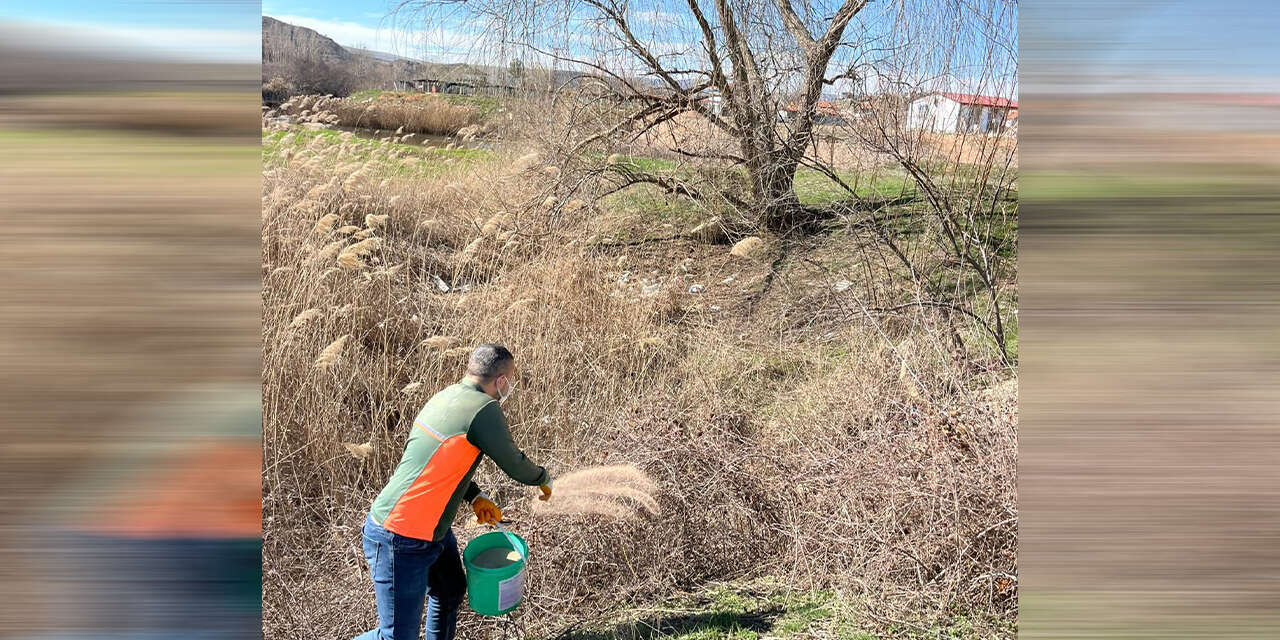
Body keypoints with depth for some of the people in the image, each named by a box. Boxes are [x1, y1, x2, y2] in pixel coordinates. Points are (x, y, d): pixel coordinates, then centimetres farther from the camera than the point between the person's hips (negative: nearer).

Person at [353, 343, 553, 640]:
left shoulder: (446, 396, 5)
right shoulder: (483, 409, -21)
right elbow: (514, 465, -9)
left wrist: (475, 498, 16)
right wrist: (544, 479, 11)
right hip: (401, 539, -10)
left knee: (451, 591, 26)